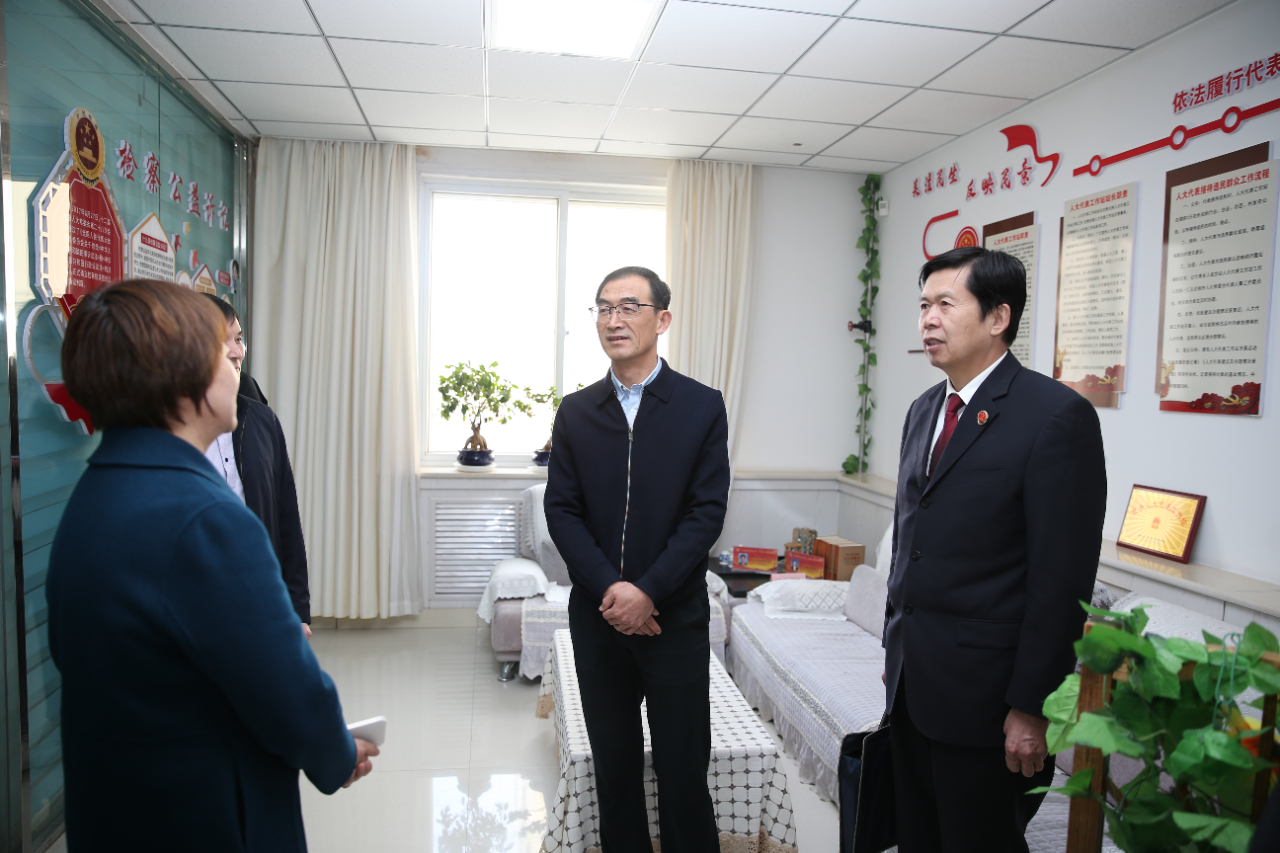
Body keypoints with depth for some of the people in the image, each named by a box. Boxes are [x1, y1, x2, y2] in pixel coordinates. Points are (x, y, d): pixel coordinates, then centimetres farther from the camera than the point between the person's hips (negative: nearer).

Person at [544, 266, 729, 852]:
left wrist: (647, 591, -15)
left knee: (683, 769, 7)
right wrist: (610, 590, -12)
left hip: (676, 617, -2)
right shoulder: (575, 412, 5)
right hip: (598, 619, 3)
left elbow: (707, 512, -7)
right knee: (613, 765, 16)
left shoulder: (702, 407, -3)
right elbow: (561, 510, 1)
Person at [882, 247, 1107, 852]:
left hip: (984, 690, -7)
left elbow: (1063, 580, -16)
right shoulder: (923, 412, 10)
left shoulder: (1057, 415, -14)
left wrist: (1031, 706, -15)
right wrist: (895, 646, 15)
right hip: (912, 683, 7)